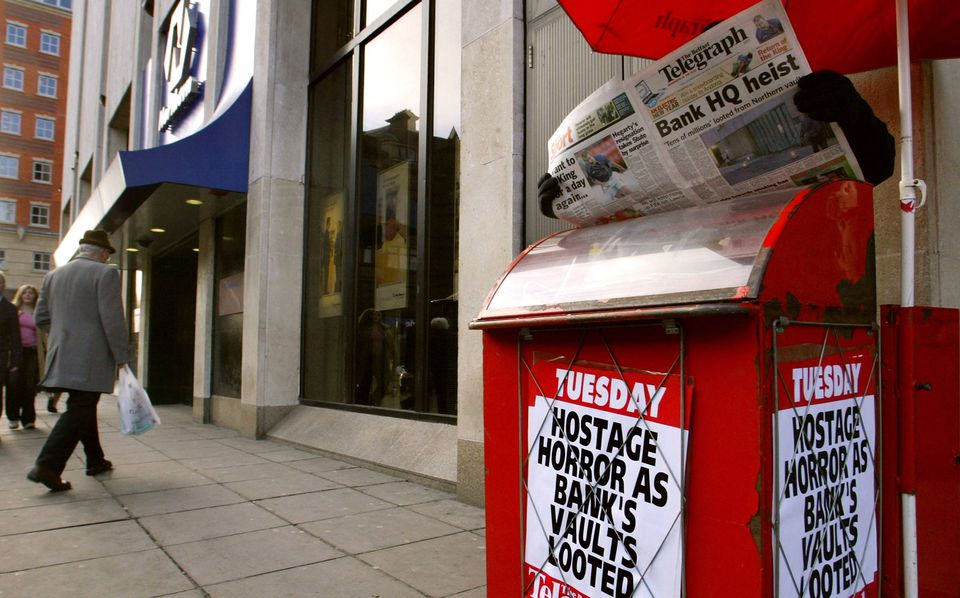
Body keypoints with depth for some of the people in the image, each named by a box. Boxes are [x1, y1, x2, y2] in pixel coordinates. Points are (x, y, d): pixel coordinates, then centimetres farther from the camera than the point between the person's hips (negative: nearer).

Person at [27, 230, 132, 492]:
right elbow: (113, 320, -14)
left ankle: (95, 460, 26)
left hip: (62, 356, 7)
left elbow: (42, 318, 13)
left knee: (83, 408, 17)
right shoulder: (106, 273, -8)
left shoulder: (53, 275, 12)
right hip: (92, 359, -7)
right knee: (79, 410, -4)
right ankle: (47, 466, -11)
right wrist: (121, 356, -9)